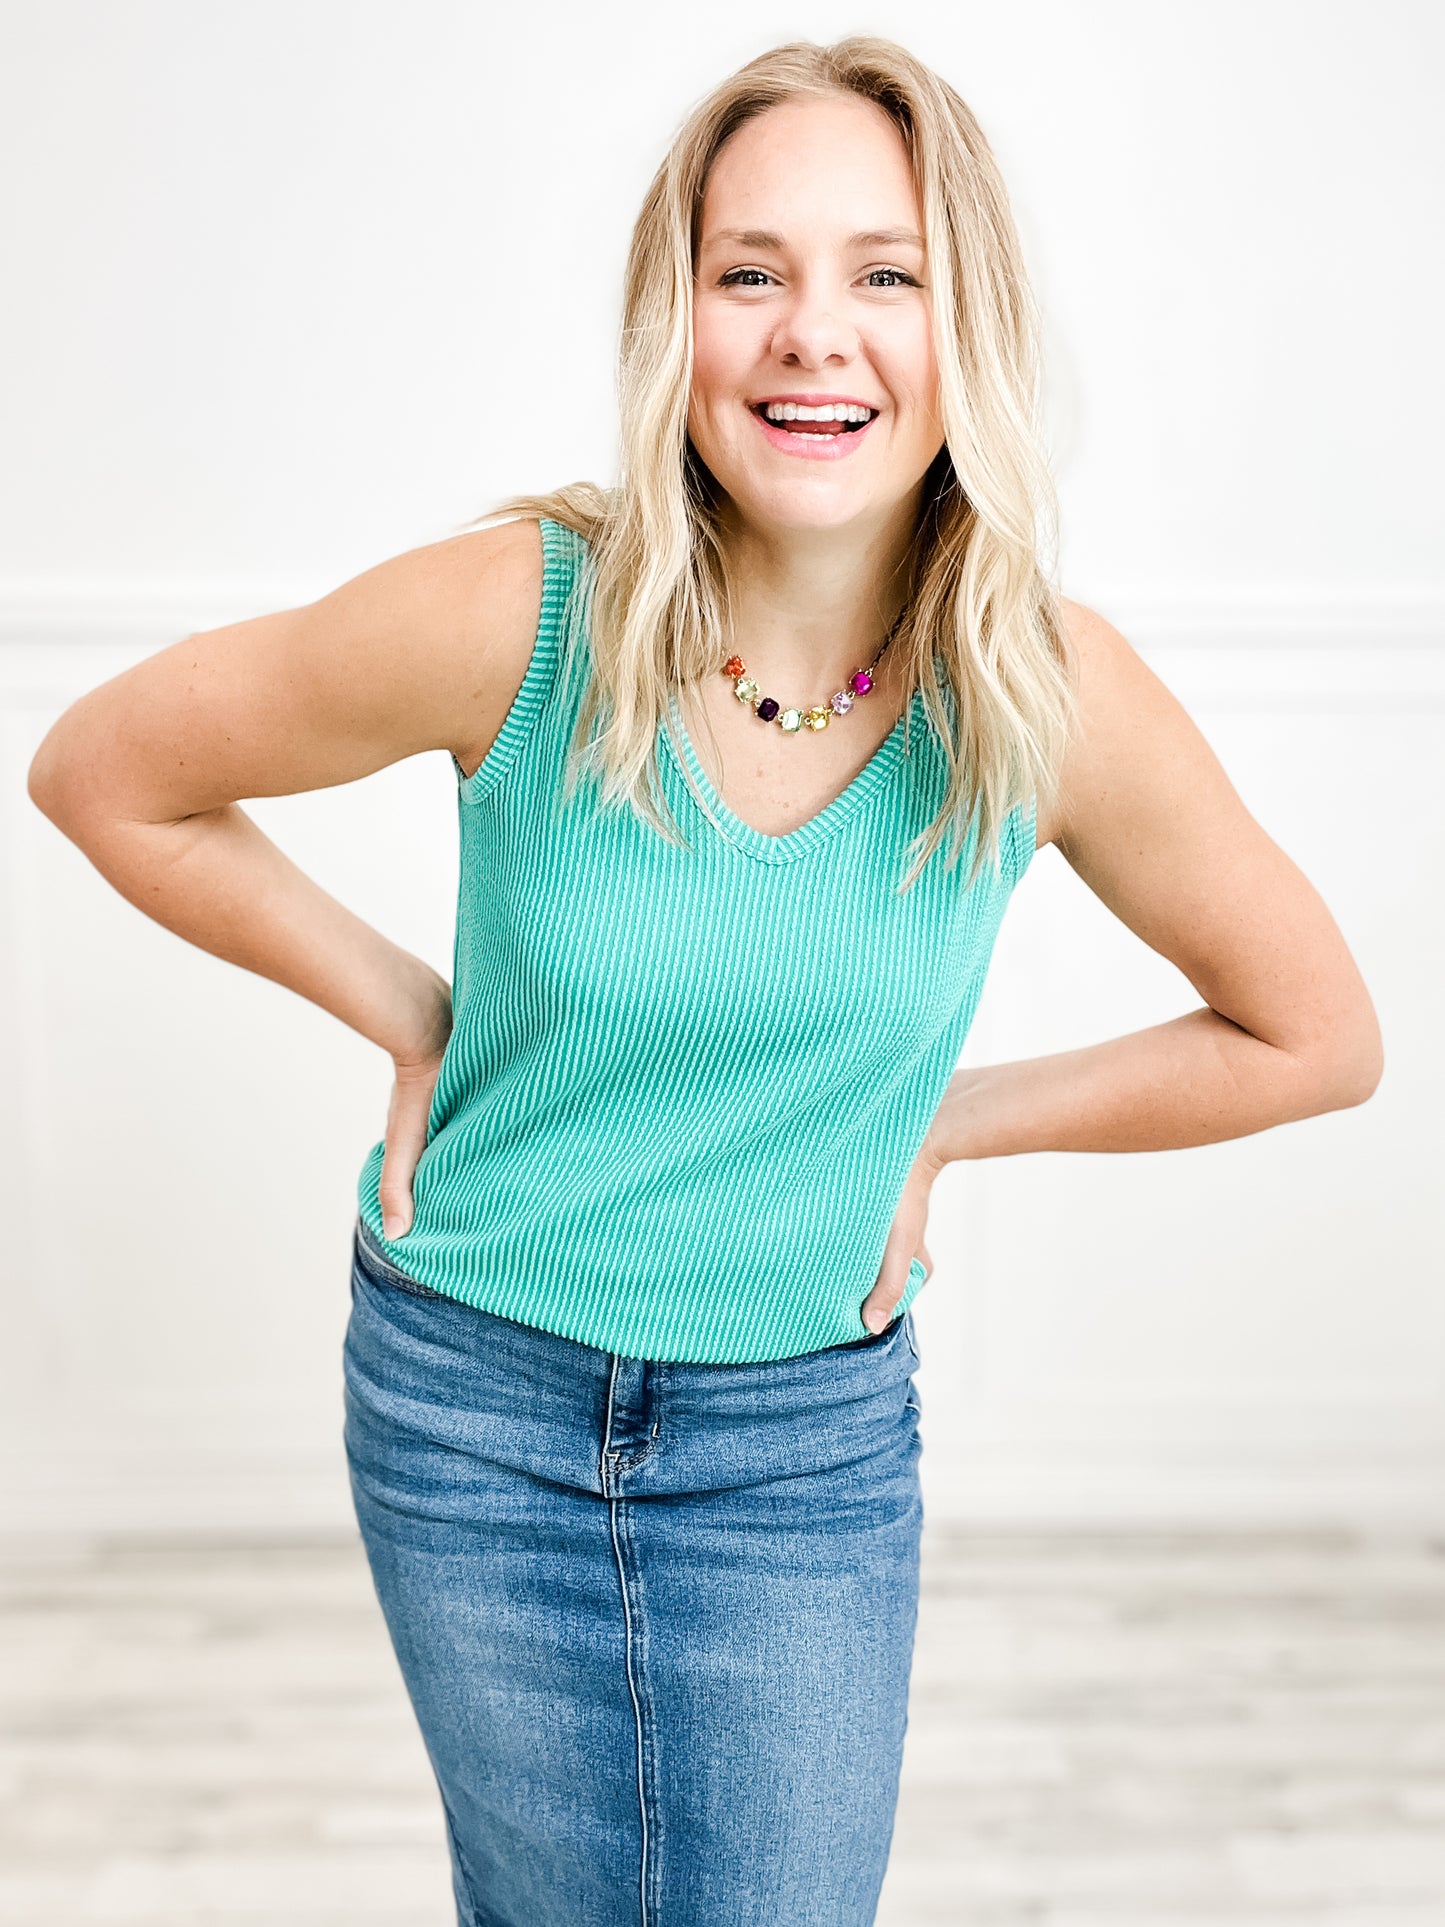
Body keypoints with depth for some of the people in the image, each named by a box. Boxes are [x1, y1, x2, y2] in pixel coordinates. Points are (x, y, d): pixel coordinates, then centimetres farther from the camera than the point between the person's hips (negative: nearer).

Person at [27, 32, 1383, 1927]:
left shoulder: (1052, 695, -16)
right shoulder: (514, 614, -20)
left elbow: (1316, 1034, -1)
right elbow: (102, 773, -5)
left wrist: (950, 1116, -4)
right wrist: (403, 1010, -6)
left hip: (809, 1435, 1)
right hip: (475, 1400, 0)